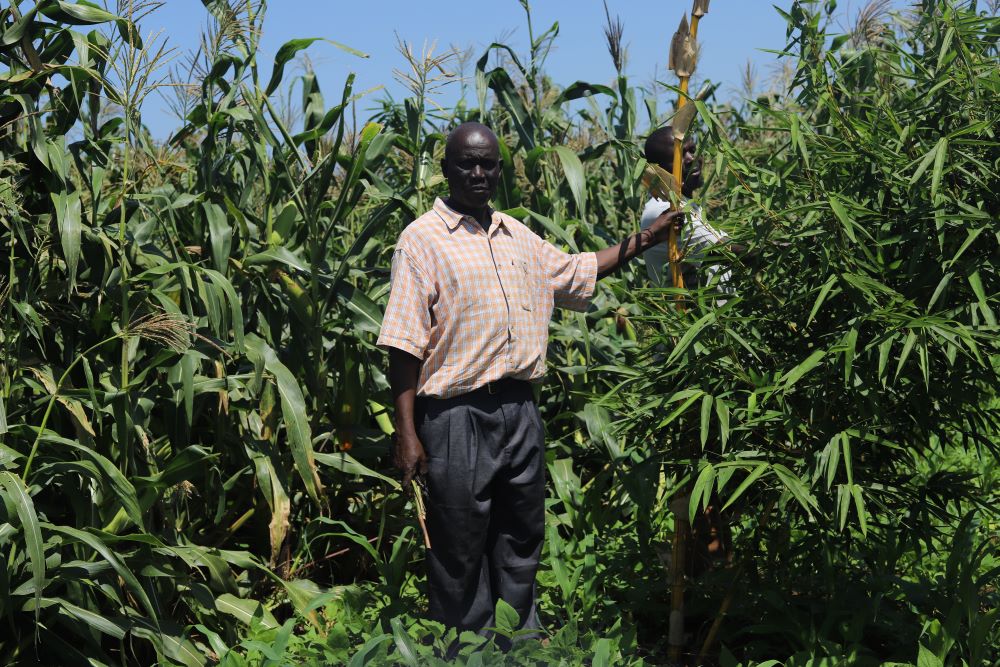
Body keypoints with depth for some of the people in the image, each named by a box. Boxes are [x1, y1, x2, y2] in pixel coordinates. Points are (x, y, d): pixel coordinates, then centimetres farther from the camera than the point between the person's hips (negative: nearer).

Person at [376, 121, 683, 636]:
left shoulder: (517, 236, 13)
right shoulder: (423, 239, -8)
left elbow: (575, 271, 29)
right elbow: (405, 344, -12)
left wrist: (643, 240, 22)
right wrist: (406, 434, -16)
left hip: (520, 409, 6)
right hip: (457, 415, -6)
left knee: (521, 541, 17)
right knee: (460, 553, 4)